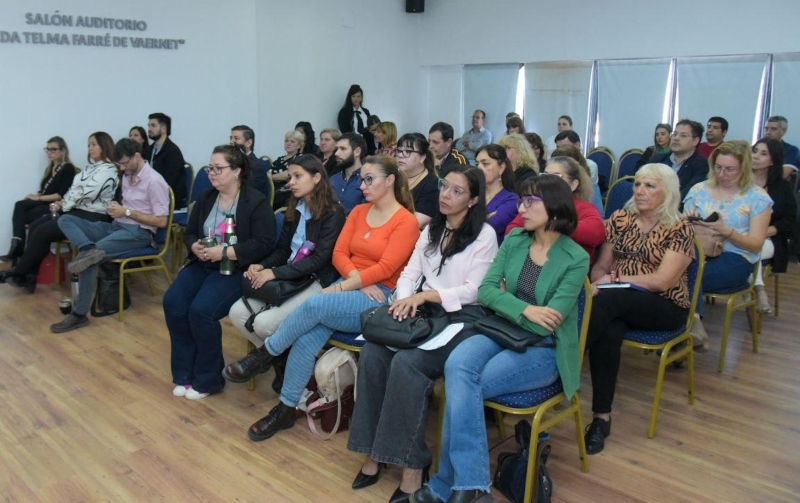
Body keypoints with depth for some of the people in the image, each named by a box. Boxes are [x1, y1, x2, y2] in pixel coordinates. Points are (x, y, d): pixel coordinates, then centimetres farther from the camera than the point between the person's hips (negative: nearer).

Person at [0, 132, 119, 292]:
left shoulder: (108, 170, -12)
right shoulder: (91, 167, 19)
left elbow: (85, 193, -19)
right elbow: (75, 188, 17)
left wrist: (63, 205, -8)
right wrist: (62, 202, 0)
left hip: (92, 217, -9)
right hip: (76, 210, 10)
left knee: (42, 232, -16)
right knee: (35, 226, -7)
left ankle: (18, 273, -1)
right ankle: (28, 277, -8)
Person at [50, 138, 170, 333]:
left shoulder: (154, 181, -12)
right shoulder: (127, 176, 15)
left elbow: (161, 221, -16)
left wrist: (127, 212, -15)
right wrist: (117, 208, 5)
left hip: (138, 232, -9)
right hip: (116, 226, 9)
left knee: (88, 258, -27)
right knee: (65, 219, -6)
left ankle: (80, 314, -19)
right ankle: (90, 250, -36)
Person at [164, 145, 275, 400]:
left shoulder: (256, 202, -9)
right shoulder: (205, 198, 12)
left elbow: (263, 244, -17)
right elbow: (190, 233, 16)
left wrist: (224, 252, -22)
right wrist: (195, 247, -9)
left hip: (236, 269, -6)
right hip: (202, 264, 7)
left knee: (201, 310, -27)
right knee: (173, 302, -17)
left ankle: (208, 379, -5)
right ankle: (185, 373, -2)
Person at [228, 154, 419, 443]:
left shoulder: (406, 221, -6)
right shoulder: (358, 212, 13)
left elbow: (385, 269, -14)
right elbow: (339, 254, 7)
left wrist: (341, 287, -17)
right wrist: (357, 280, -12)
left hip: (380, 299, -5)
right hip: (350, 288, 5)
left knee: (315, 304, -30)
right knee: (307, 336, -20)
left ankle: (266, 354, -7)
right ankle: (286, 408, -7)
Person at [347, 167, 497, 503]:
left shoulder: (484, 235, -2)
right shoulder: (431, 230, 18)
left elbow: (473, 290, -10)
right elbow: (409, 273, 11)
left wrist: (425, 295, -20)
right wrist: (406, 299, -11)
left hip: (462, 318, -6)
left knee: (406, 363, -31)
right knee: (372, 353, -21)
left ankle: (411, 464, -20)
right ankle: (372, 450, -12)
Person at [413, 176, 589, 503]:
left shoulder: (576, 259, -9)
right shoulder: (514, 240, 5)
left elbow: (547, 324, -14)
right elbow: (485, 290, -1)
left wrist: (503, 301, -5)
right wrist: (525, 310, -16)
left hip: (545, 350, -4)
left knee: (464, 385, -26)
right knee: (457, 365, -29)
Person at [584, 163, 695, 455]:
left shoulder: (680, 230, -3)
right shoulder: (620, 219, 10)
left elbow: (662, 281, -13)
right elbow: (601, 265, 8)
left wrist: (614, 278, -13)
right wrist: (598, 282, -15)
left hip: (665, 307, -3)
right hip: (619, 303, 3)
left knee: (607, 301, -35)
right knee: (609, 331, -33)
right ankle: (602, 417, -28)